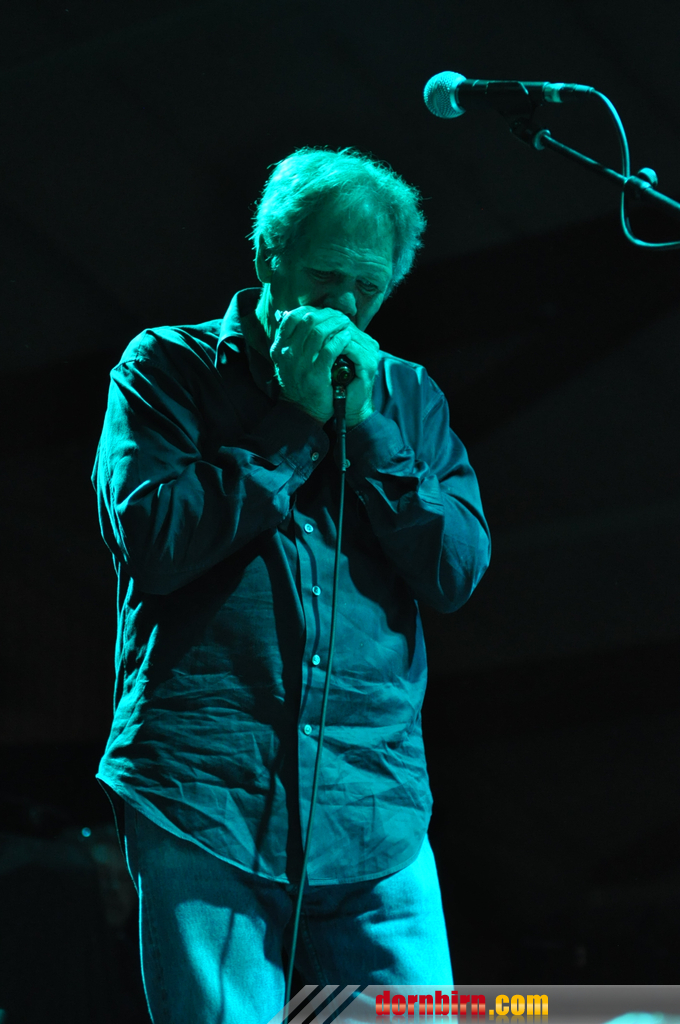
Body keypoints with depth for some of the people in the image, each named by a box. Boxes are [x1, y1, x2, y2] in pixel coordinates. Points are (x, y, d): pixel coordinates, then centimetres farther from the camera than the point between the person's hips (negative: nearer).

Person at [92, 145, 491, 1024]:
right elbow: (152, 539, -8)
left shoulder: (406, 395, 16)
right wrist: (295, 421, -8)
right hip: (206, 800, -3)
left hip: (376, 813, 3)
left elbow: (459, 571, 4)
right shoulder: (166, 366, 7)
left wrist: (362, 424, -6)